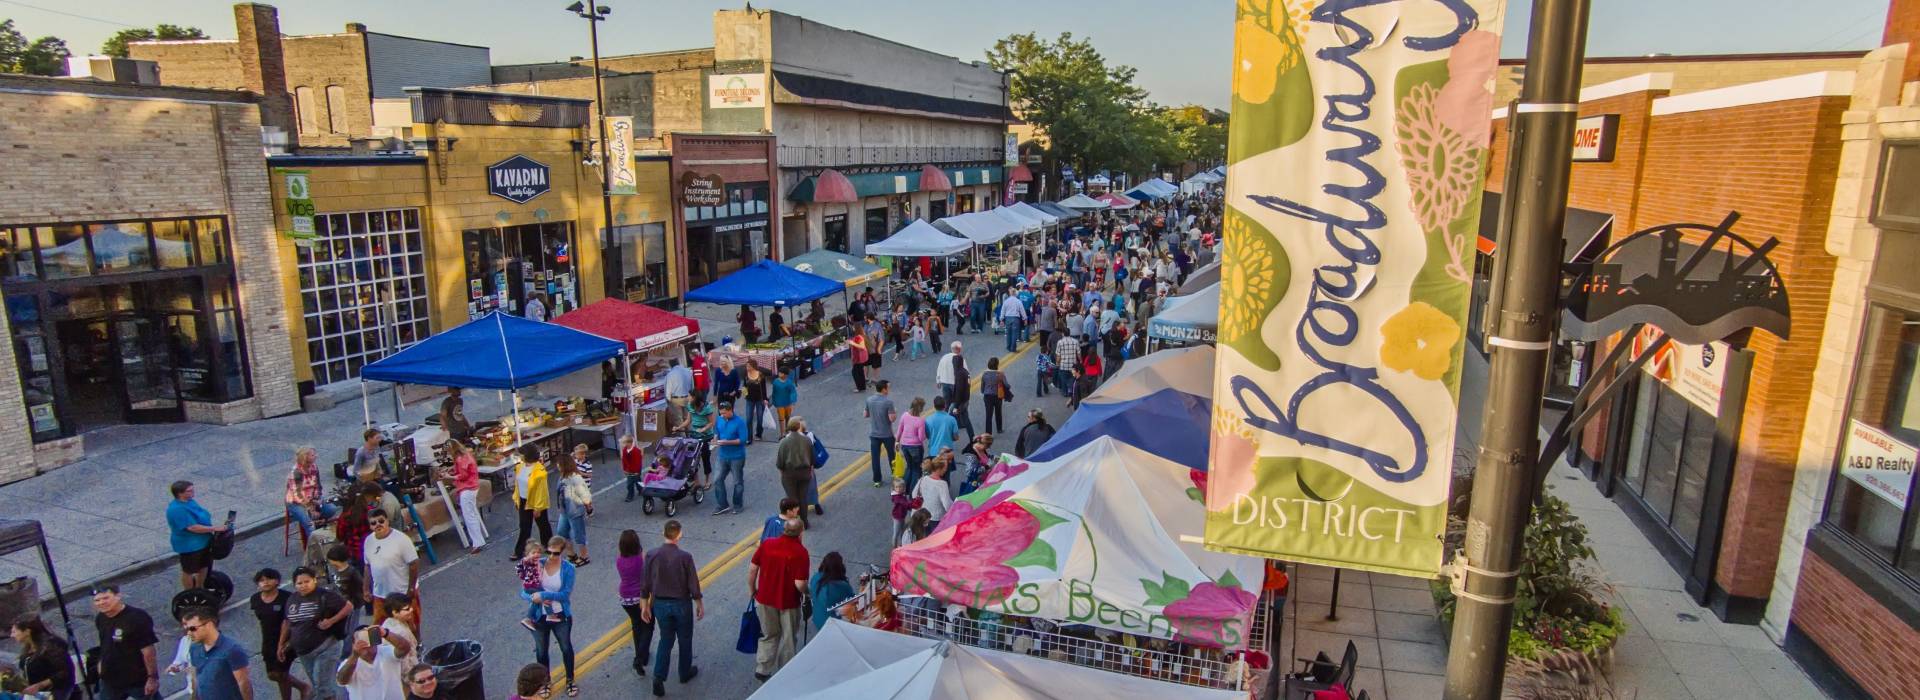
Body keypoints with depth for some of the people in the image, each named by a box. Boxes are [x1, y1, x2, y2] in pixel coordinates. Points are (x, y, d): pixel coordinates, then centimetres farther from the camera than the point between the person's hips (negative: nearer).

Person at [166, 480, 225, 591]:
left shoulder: (190, 501, 2)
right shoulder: (177, 510, -28)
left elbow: (201, 518, 15)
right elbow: (192, 527, -30)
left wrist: (214, 529, 8)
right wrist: (215, 528, -27)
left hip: (203, 541, 9)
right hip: (189, 545, -9)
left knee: (204, 566, 22)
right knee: (189, 571, 10)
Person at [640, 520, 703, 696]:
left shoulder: (652, 555, -11)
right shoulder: (685, 557, -20)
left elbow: (646, 584, -3)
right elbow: (693, 585, -13)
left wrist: (646, 605, 10)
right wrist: (700, 605, 2)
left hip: (660, 604, 3)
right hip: (681, 604, -3)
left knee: (665, 640, 18)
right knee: (685, 640, 19)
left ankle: (658, 678, 6)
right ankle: (685, 673, 35)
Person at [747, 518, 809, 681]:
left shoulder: (767, 543, -8)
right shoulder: (800, 552, -21)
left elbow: (752, 568, -3)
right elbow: (800, 584, -23)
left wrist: (751, 589, 12)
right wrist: (806, 592, -1)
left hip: (765, 599, 3)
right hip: (789, 602, -3)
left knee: (769, 635, 23)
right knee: (789, 638, 18)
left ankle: (762, 670, 24)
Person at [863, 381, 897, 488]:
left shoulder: (869, 400, -6)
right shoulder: (888, 402, -20)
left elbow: (866, 415, 5)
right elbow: (892, 418, -20)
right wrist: (895, 415, 2)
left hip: (874, 434, 3)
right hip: (887, 434, -3)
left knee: (875, 458, 9)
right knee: (892, 455, 17)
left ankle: (876, 480, 12)